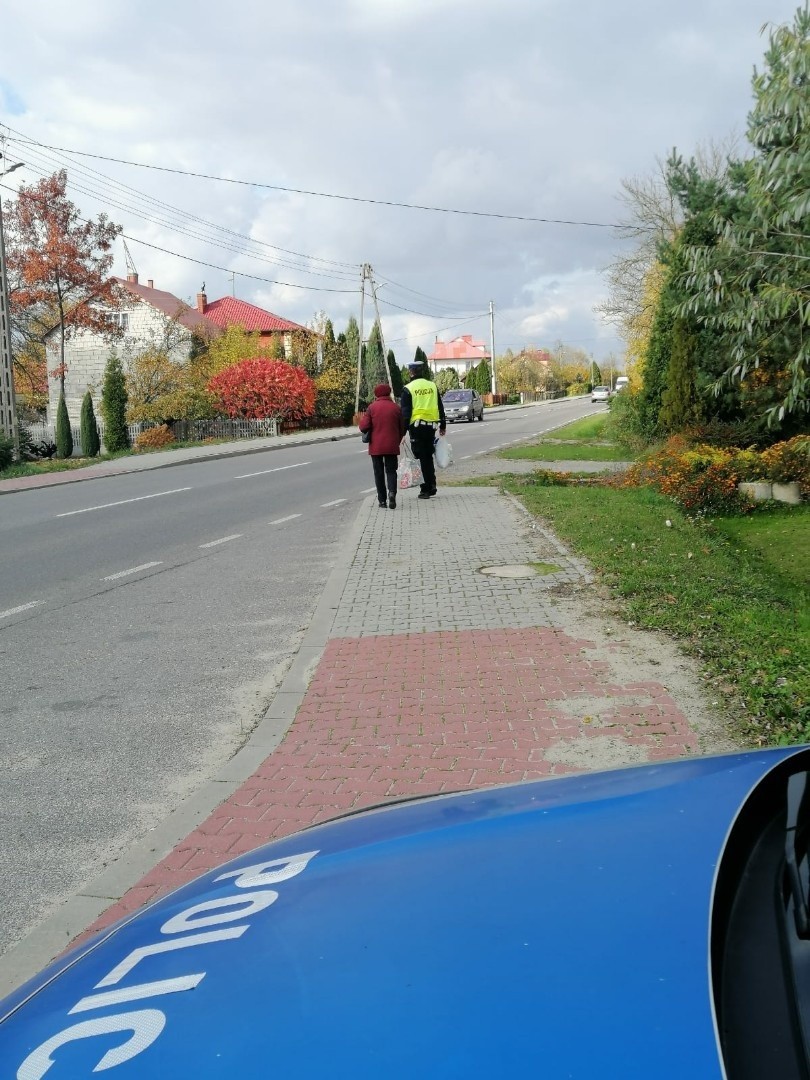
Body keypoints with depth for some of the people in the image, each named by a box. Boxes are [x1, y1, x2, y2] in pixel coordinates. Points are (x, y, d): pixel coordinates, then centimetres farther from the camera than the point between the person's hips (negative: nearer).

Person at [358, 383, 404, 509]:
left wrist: (362, 418, 11)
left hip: (376, 447, -1)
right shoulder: (396, 408, 1)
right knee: (391, 470, 9)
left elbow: (364, 427, -10)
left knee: (379, 472, 8)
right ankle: (392, 492, -17)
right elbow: (402, 429, 4)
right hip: (392, 446, 1)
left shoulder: (372, 407, -5)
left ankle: (382, 500, 6)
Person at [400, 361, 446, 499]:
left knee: (422, 458, 0)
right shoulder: (433, 386, 8)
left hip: (416, 426, -4)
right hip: (431, 425, 4)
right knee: (429, 456, 16)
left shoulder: (408, 389, -6)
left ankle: (426, 489, -1)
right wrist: (443, 425, 20)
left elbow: (405, 412, -9)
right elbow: (440, 408, 13)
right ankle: (431, 487, 17)